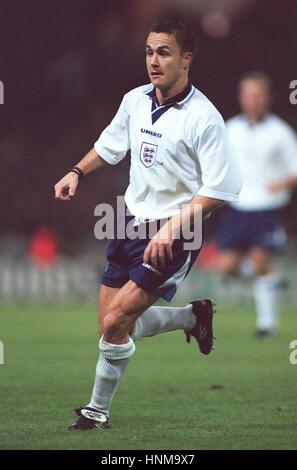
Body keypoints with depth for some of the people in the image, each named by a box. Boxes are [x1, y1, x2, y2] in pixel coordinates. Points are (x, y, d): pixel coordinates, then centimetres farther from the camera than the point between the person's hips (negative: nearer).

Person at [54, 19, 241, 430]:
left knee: (115, 324, -13)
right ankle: (194, 317, 31)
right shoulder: (135, 100, 2)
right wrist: (77, 172, 7)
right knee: (113, 326, 8)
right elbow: (111, 144, 22)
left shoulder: (203, 118, -17)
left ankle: (98, 412, 7)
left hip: (173, 237, -7)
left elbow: (220, 189, -20)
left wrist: (173, 226, -27)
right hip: (133, 223, 7)